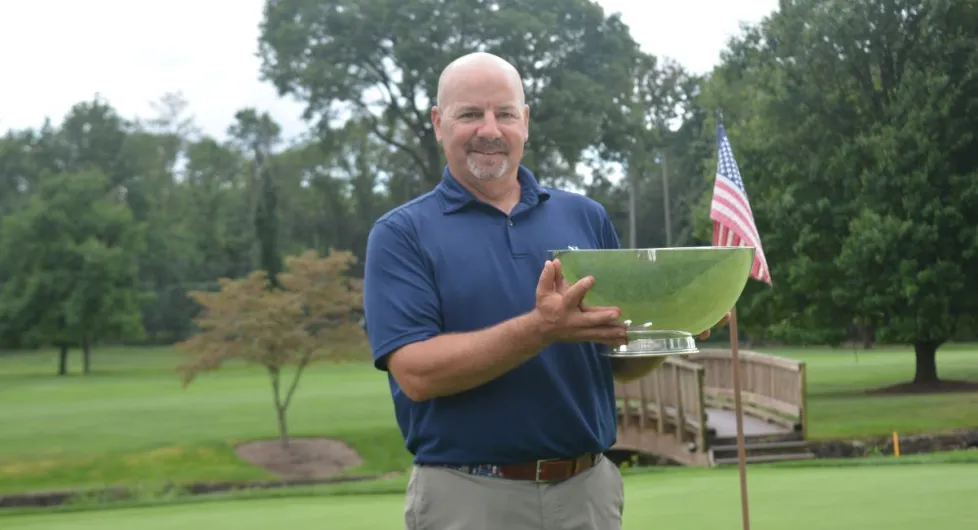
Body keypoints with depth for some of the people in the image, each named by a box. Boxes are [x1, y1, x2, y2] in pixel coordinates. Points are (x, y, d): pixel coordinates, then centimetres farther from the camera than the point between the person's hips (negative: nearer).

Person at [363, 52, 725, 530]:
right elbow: (417, 373, -14)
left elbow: (623, 364, 10)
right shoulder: (402, 234, -2)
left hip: (589, 490, 3)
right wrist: (541, 330, -24)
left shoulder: (585, 217, 8)